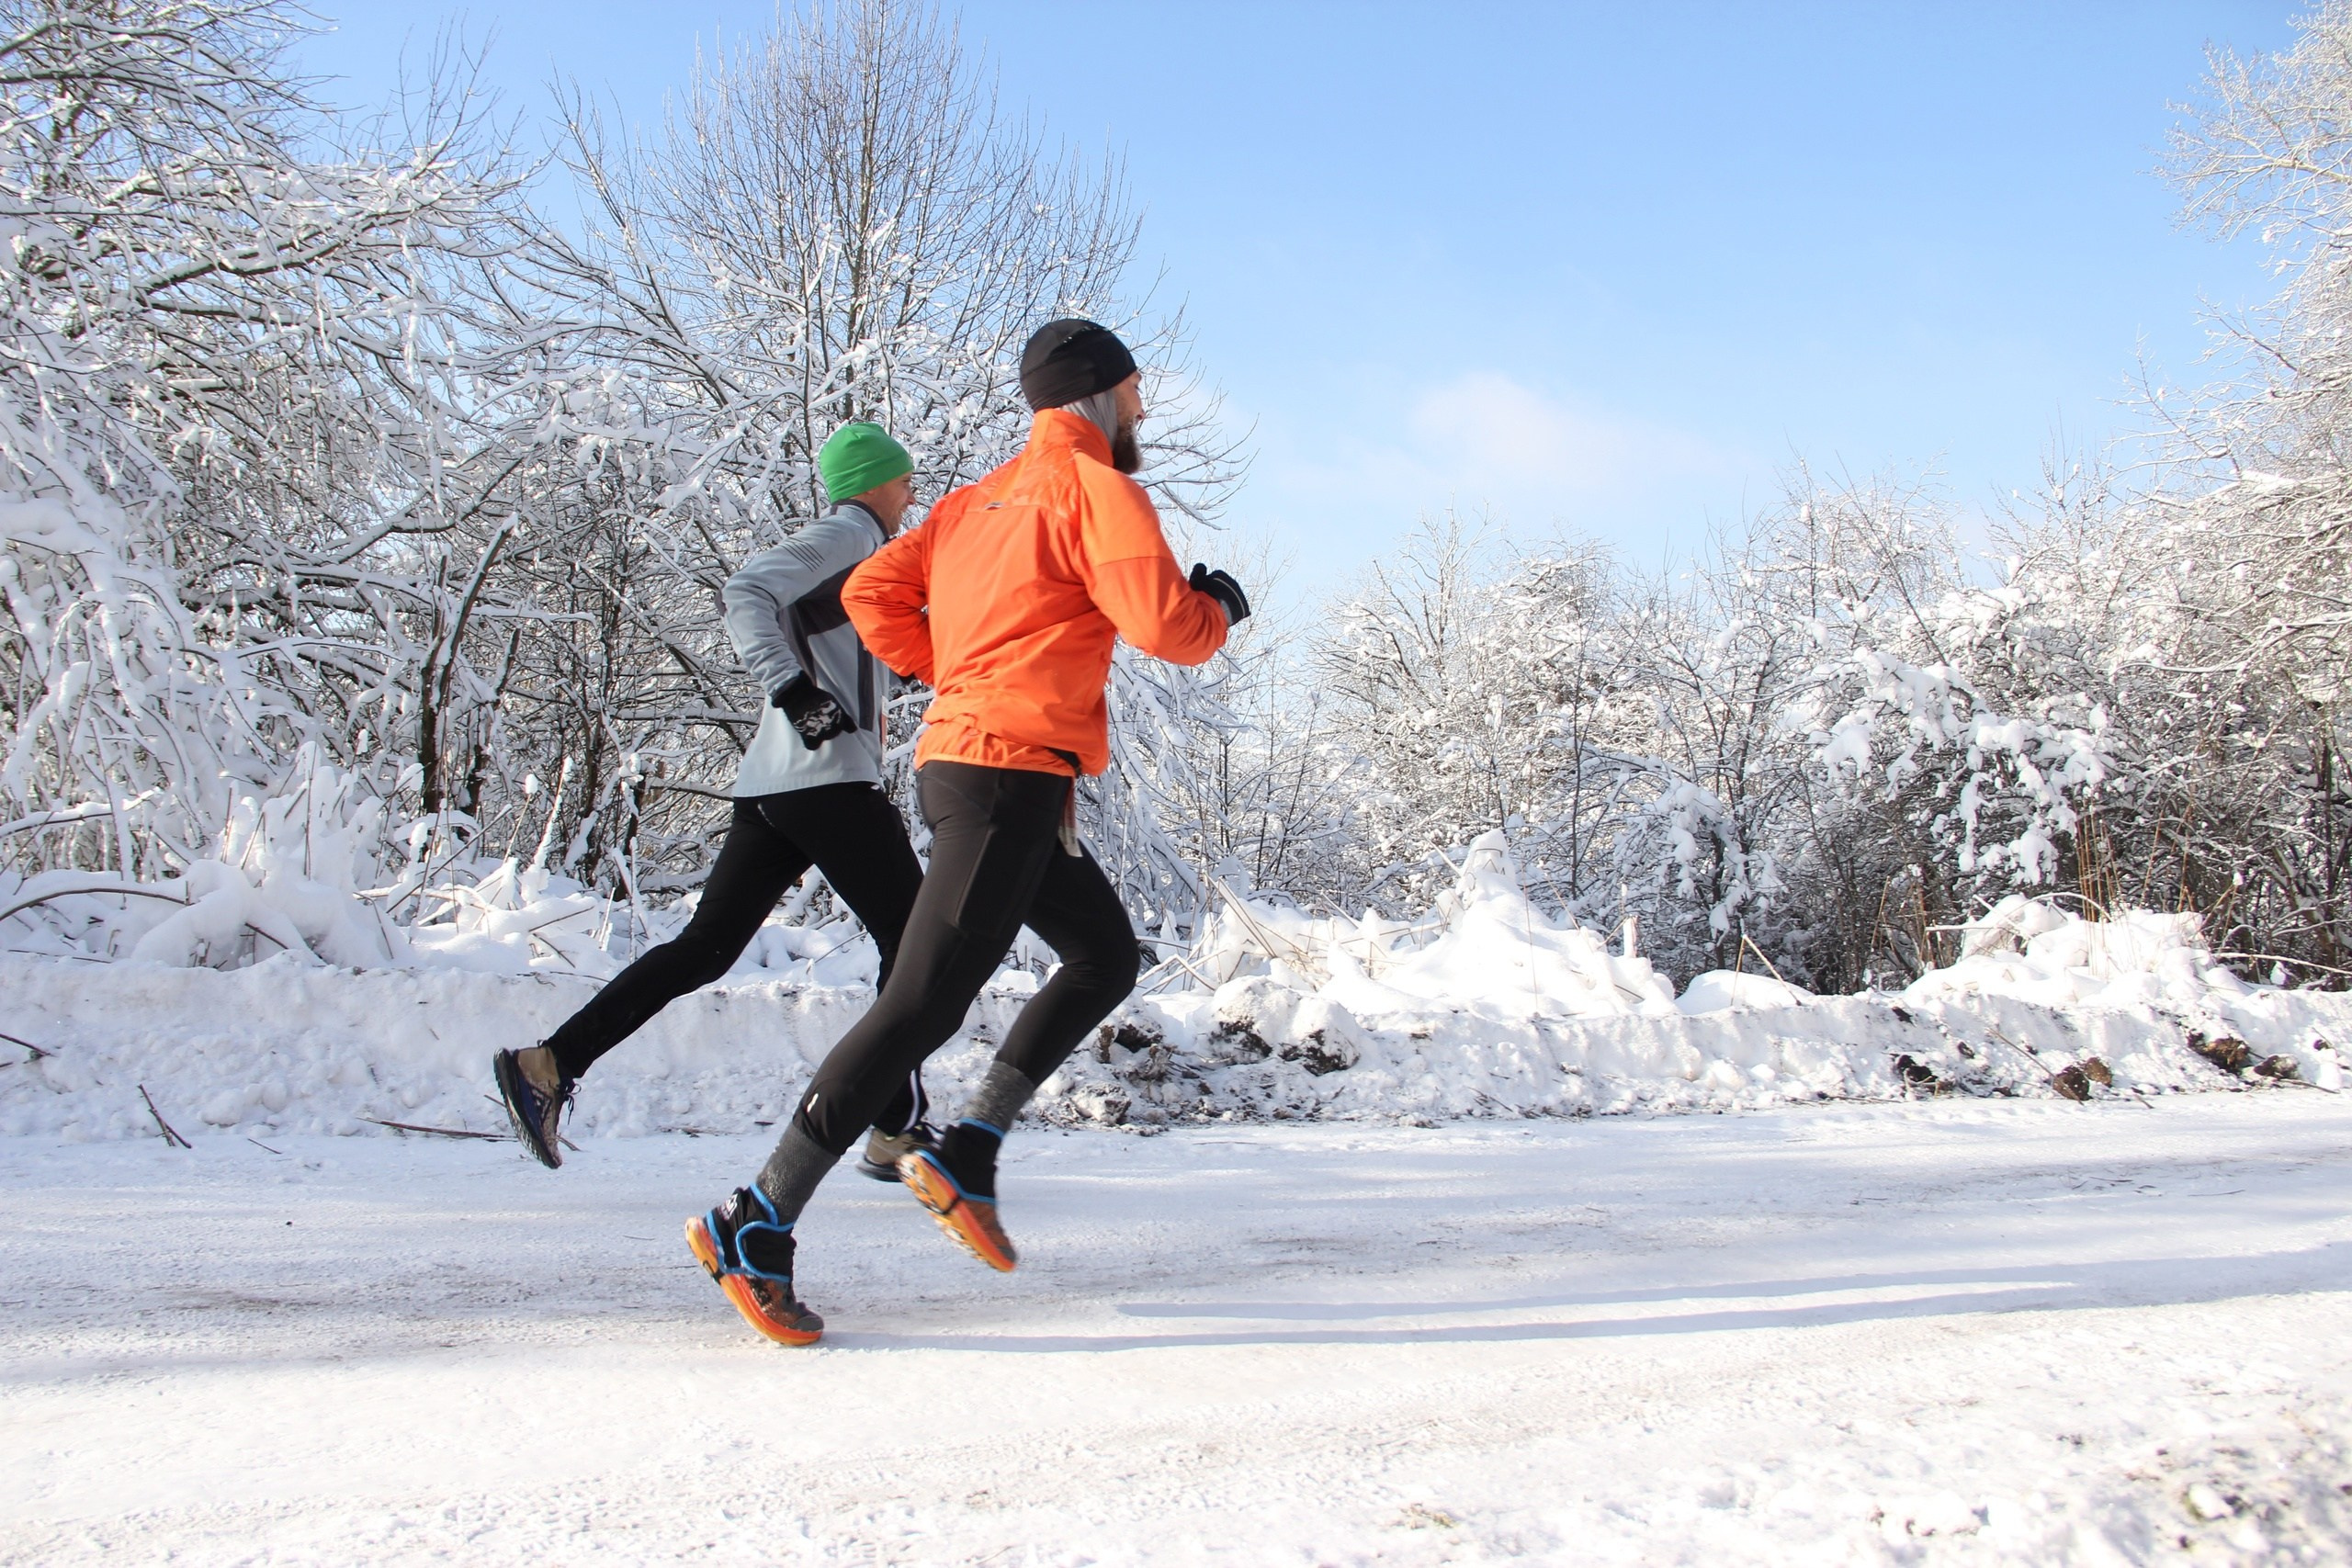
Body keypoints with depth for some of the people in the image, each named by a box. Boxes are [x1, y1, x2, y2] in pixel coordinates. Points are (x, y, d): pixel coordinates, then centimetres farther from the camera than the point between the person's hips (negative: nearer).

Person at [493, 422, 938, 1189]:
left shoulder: (851, 549, 26)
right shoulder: (847, 533, -3)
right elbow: (747, 590, -18)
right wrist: (793, 687, -27)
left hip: (773, 784, 9)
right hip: (828, 781, -9)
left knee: (707, 945, 6)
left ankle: (549, 1064, 3)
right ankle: (898, 1132, -1)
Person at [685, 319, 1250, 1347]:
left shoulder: (980, 498, 20)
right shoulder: (1097, 487, -5)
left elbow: (873, 594, 15)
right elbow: (1166, 627, -16)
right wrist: (1219, 605, 5)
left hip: (961, 753, 10)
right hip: (1011, 770, -10)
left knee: (1106, 957, 20)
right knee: (923, 1004, -11)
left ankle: (967, 1155, 13)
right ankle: (755, 1225, -10)